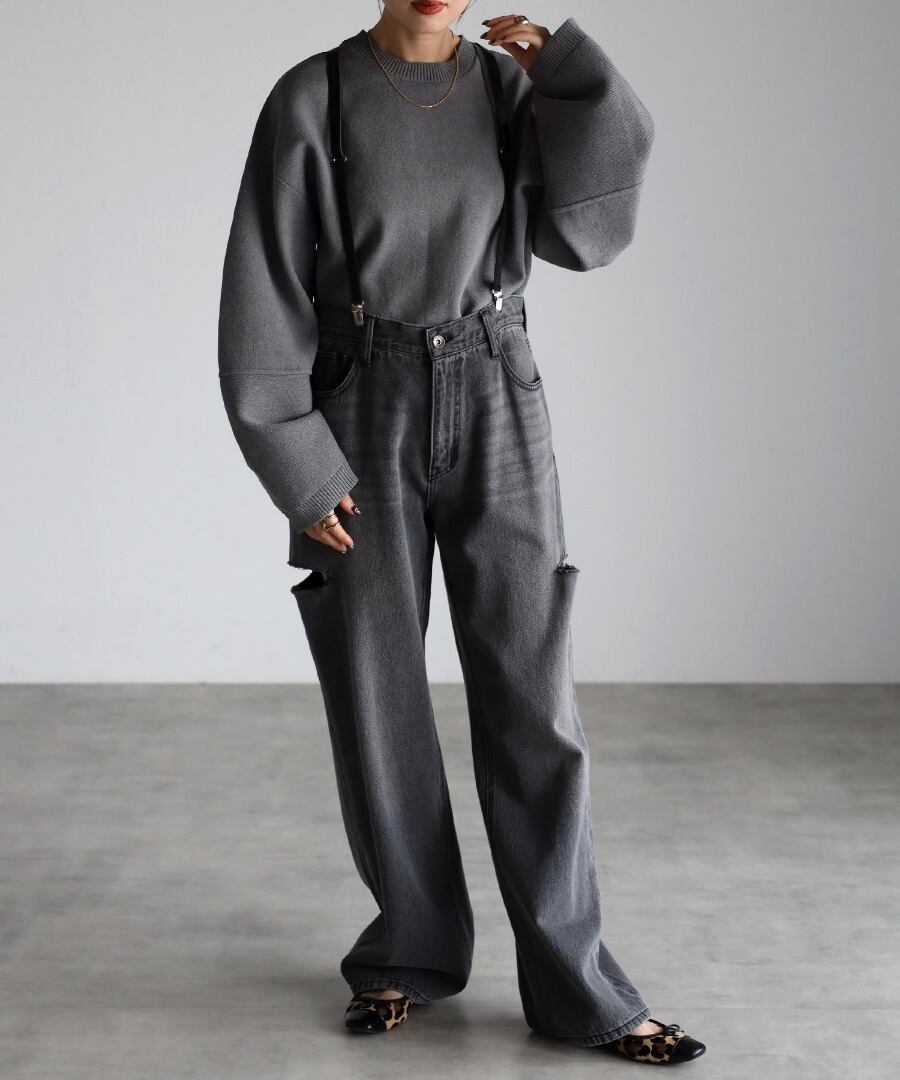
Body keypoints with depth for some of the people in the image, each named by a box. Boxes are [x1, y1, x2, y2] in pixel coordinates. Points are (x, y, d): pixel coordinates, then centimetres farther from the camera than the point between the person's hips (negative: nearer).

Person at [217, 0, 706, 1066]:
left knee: (530, 694, -1)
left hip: (496, 412, 2)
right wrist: (299, 468, -9)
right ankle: (412, 949, 24)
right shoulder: (313, 98, -4)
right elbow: (265, 294, -5)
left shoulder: (509, 86, 5)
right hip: (365, 418, -1)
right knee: (377, 698, 5)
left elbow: (588, 228, -7)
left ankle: (576, 984, 7)